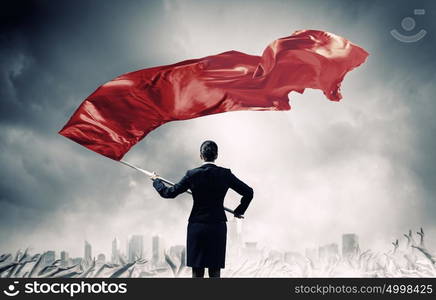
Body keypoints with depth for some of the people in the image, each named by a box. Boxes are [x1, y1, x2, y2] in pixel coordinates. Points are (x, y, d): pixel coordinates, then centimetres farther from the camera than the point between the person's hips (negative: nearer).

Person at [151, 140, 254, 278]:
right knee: (215, 271, 7)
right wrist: (239, 211, 15)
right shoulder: (225, 174, -2)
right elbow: (248, 192, 1)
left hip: (197, 227, -1)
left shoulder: (193, 174, -7)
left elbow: (169, 193, -2)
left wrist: (156, 180, 15)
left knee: (197, 272, 6)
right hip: (218, 228, 1)